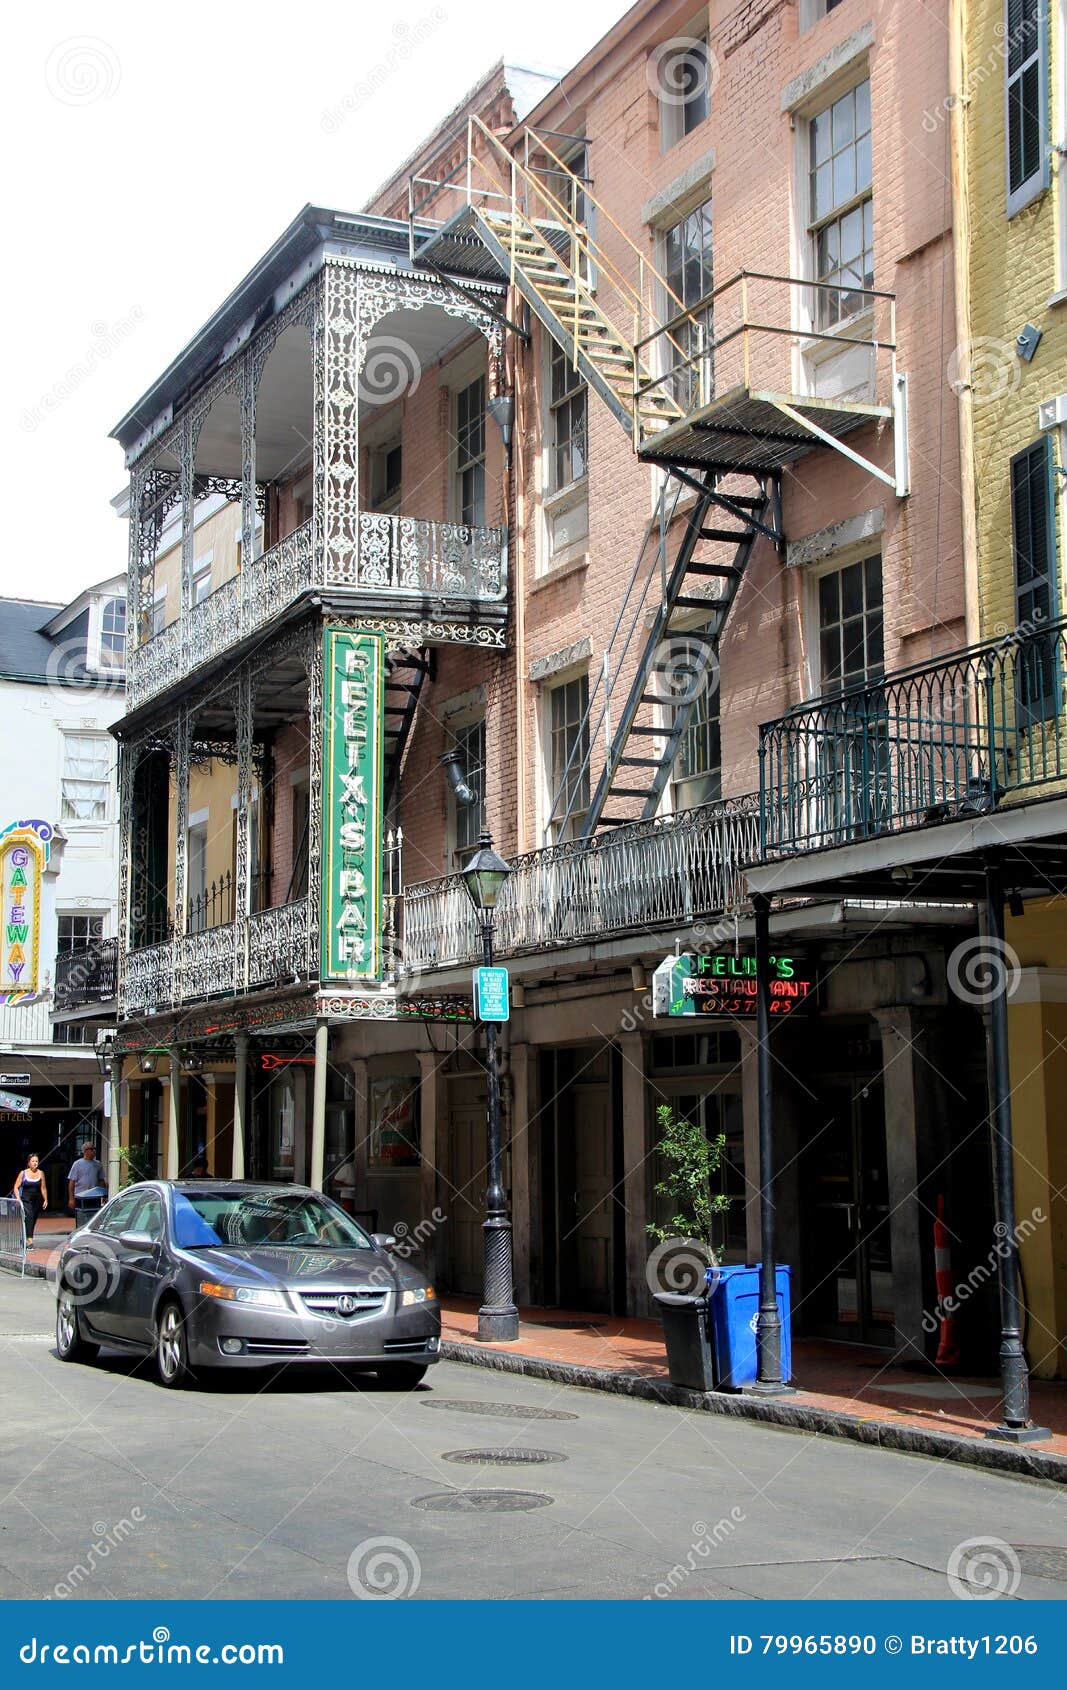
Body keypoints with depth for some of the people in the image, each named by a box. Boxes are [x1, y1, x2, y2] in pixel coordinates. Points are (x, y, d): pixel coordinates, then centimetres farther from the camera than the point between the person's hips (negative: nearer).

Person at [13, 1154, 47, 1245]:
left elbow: (43, 1188, 10)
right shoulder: (23, 1173, -1)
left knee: (33, 1221, 9)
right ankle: (29, 1240, -31)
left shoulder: (41, 1173, 5)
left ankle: (25, 1239, 27)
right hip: (26, 1200, -4)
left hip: (37, 1200, 4)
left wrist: (45, 1200, 4)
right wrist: (18, 1199, -11)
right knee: (29, 1217, -23)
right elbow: (16, 1187, 2)